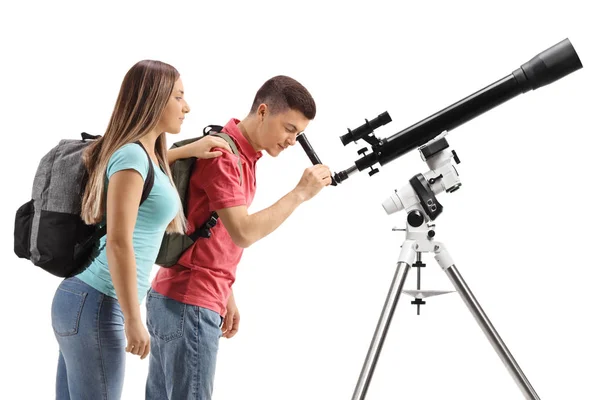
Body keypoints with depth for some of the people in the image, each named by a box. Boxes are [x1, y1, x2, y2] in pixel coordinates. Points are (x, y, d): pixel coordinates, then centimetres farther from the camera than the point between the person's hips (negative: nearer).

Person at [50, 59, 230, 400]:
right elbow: (118, 244, -21)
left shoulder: (144, 152, 12)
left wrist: (188, 151, 27)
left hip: (82, 299, 9)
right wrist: (133, 320, -19)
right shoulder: (131, 155, -15)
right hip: (96, 306, -9)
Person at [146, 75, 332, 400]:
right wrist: (301, 193, -18)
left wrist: (225, 295, 17)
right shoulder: (222, 155, -16)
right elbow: (244, 233, -25)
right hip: (189, 306, -9)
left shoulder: (241, 155, 13)